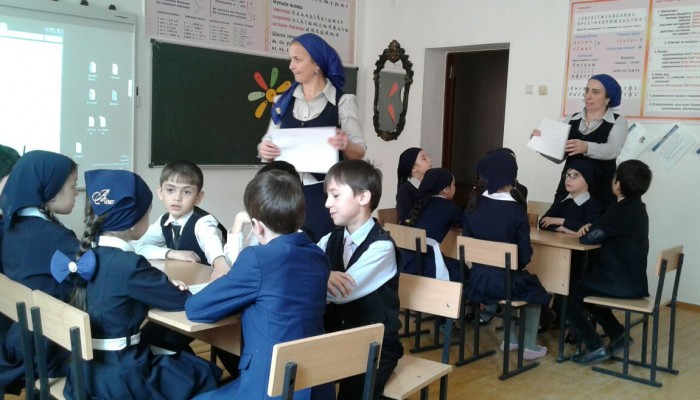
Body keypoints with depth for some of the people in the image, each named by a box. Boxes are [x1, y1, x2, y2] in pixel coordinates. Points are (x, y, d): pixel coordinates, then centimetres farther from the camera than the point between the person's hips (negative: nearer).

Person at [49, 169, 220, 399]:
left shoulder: (88, 253, 0)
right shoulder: (127, 264, -24)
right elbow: (183, 300, -14)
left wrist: (165, 286, -1)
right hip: (119, 379, -8)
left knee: (177, 353, 26)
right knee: (205, 373, 10)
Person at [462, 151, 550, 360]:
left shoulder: (473, 206, -3)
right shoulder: (516, 210, -15)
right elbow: (525, 255, -11)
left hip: (477, 280, 5)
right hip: (506, 281, -4)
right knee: (535, 289, 29)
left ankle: (510, 338, 41)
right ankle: (530, 346, 28)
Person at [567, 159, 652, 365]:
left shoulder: (621, 210, -20)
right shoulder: (637, 208, 10)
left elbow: (588, 238, -18)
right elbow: (604, 232, 16)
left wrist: (587, 230, 3)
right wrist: (592, 227, -4)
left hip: (620, 283, -9)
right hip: (633, 280, 9)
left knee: (568, 295, 1)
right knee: (583, 287, 28)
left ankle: (596, 347, -2)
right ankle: (618, 333, 23)